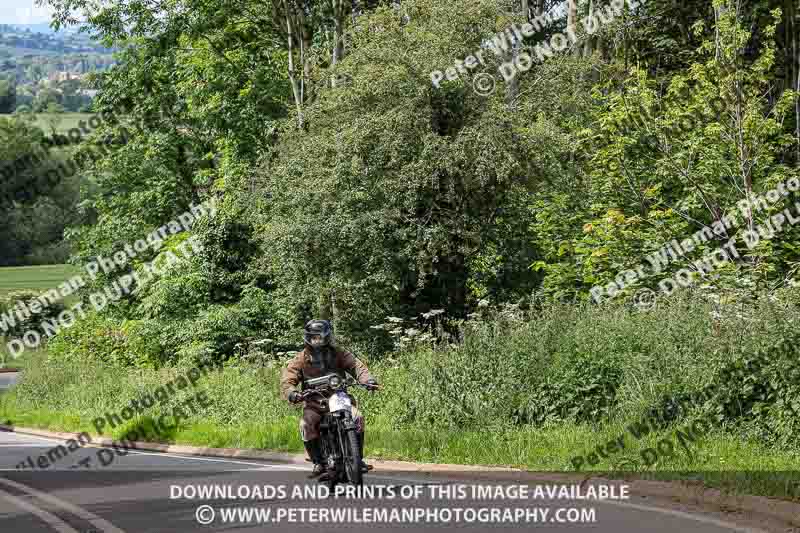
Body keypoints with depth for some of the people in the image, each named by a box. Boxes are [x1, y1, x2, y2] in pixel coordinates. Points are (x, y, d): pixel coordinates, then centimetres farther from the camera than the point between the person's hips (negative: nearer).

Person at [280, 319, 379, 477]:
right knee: (306, 425, -29)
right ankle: (318, 462, -16)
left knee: (357, 418, -24)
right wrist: (291, 393, -30)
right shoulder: (301, 359, 3)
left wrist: (367, 379, -28)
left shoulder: (338, 354, 6)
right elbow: (287, 379, -6)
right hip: (314, 404, -1)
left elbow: (356, 365, -7)